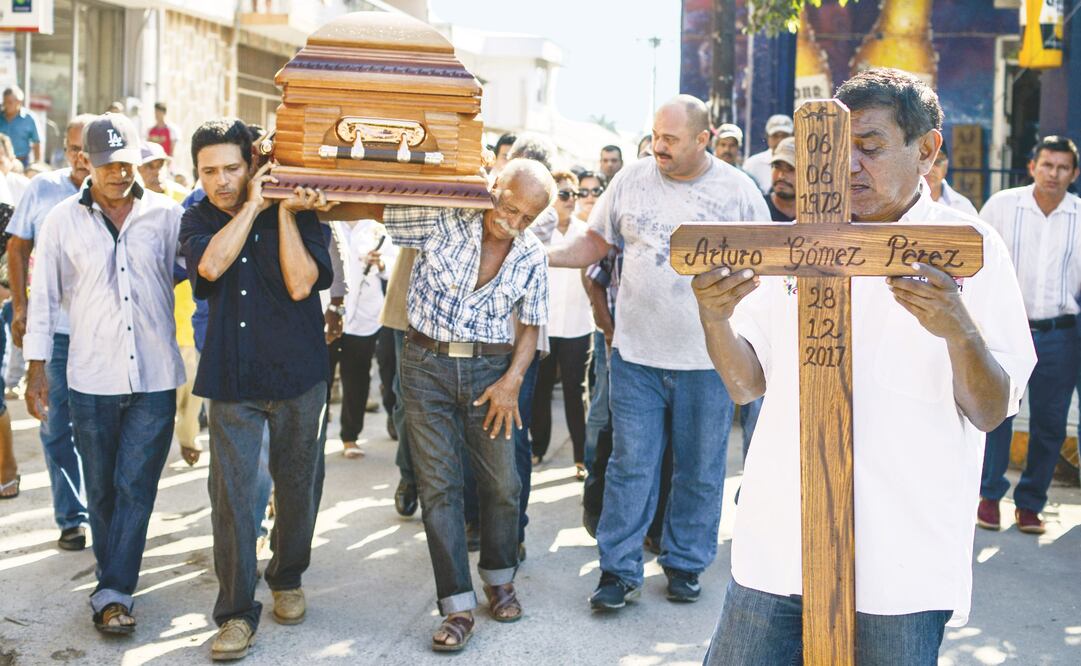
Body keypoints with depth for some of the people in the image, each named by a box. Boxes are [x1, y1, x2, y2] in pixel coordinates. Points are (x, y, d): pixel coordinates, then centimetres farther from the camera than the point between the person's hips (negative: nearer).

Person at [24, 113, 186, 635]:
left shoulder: (167, 215, 1)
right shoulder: (63, 221, 2)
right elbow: (44, 298, 6)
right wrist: (36, 371, 4)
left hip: (155, 378, -1)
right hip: (91, 378, 1)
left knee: (136, 489, -2)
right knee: (102, 490, 9)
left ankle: (113, 593, 3)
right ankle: (116, 587, 22)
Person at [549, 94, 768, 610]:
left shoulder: (738, 189, -3)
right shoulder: (633, 180, 1)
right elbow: (596, 242, 9)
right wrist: (539, 256, -4)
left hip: (708, 357, 0)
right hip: (637, 354, 1)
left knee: (700, 470, 10)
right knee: (630, 465, 3)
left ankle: (685, 563, 25)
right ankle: (619, 569, 13)